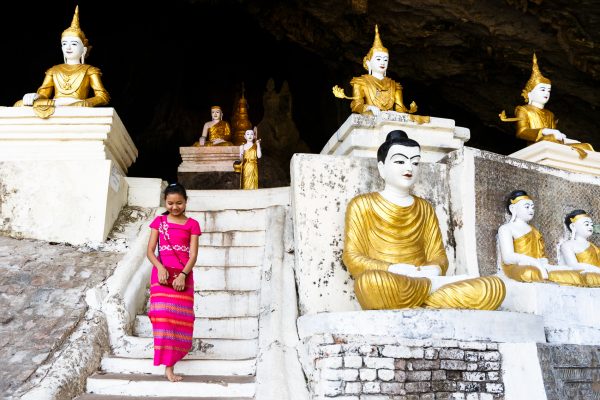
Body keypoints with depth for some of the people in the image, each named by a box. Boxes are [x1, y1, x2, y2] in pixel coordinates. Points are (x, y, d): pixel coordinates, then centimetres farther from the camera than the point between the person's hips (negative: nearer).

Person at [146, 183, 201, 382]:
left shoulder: (192, 224, 5)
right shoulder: (159, 221, 8)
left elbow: (193, 254, -2)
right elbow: (150, 250, 3)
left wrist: (183, 274, -17)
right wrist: (160, 268, -15)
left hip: (183, 275, 1)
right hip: (162, 273, -1)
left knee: (181, 317, 3)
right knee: (164, 316, -9)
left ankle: (172, 356, 20)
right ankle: (168, 366, -8)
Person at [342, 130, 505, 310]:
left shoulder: (425, 208, 21)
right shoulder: (362, 204, 8)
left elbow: (438, 256, 14)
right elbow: (352, 258, -1)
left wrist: (434, 270, -12)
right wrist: (393, 270, -18)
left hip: (423, 286, 3)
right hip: (384, 292, -3)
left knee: (493, 287, -20)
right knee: (371, 281, -41)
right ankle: (436, 284, -18)